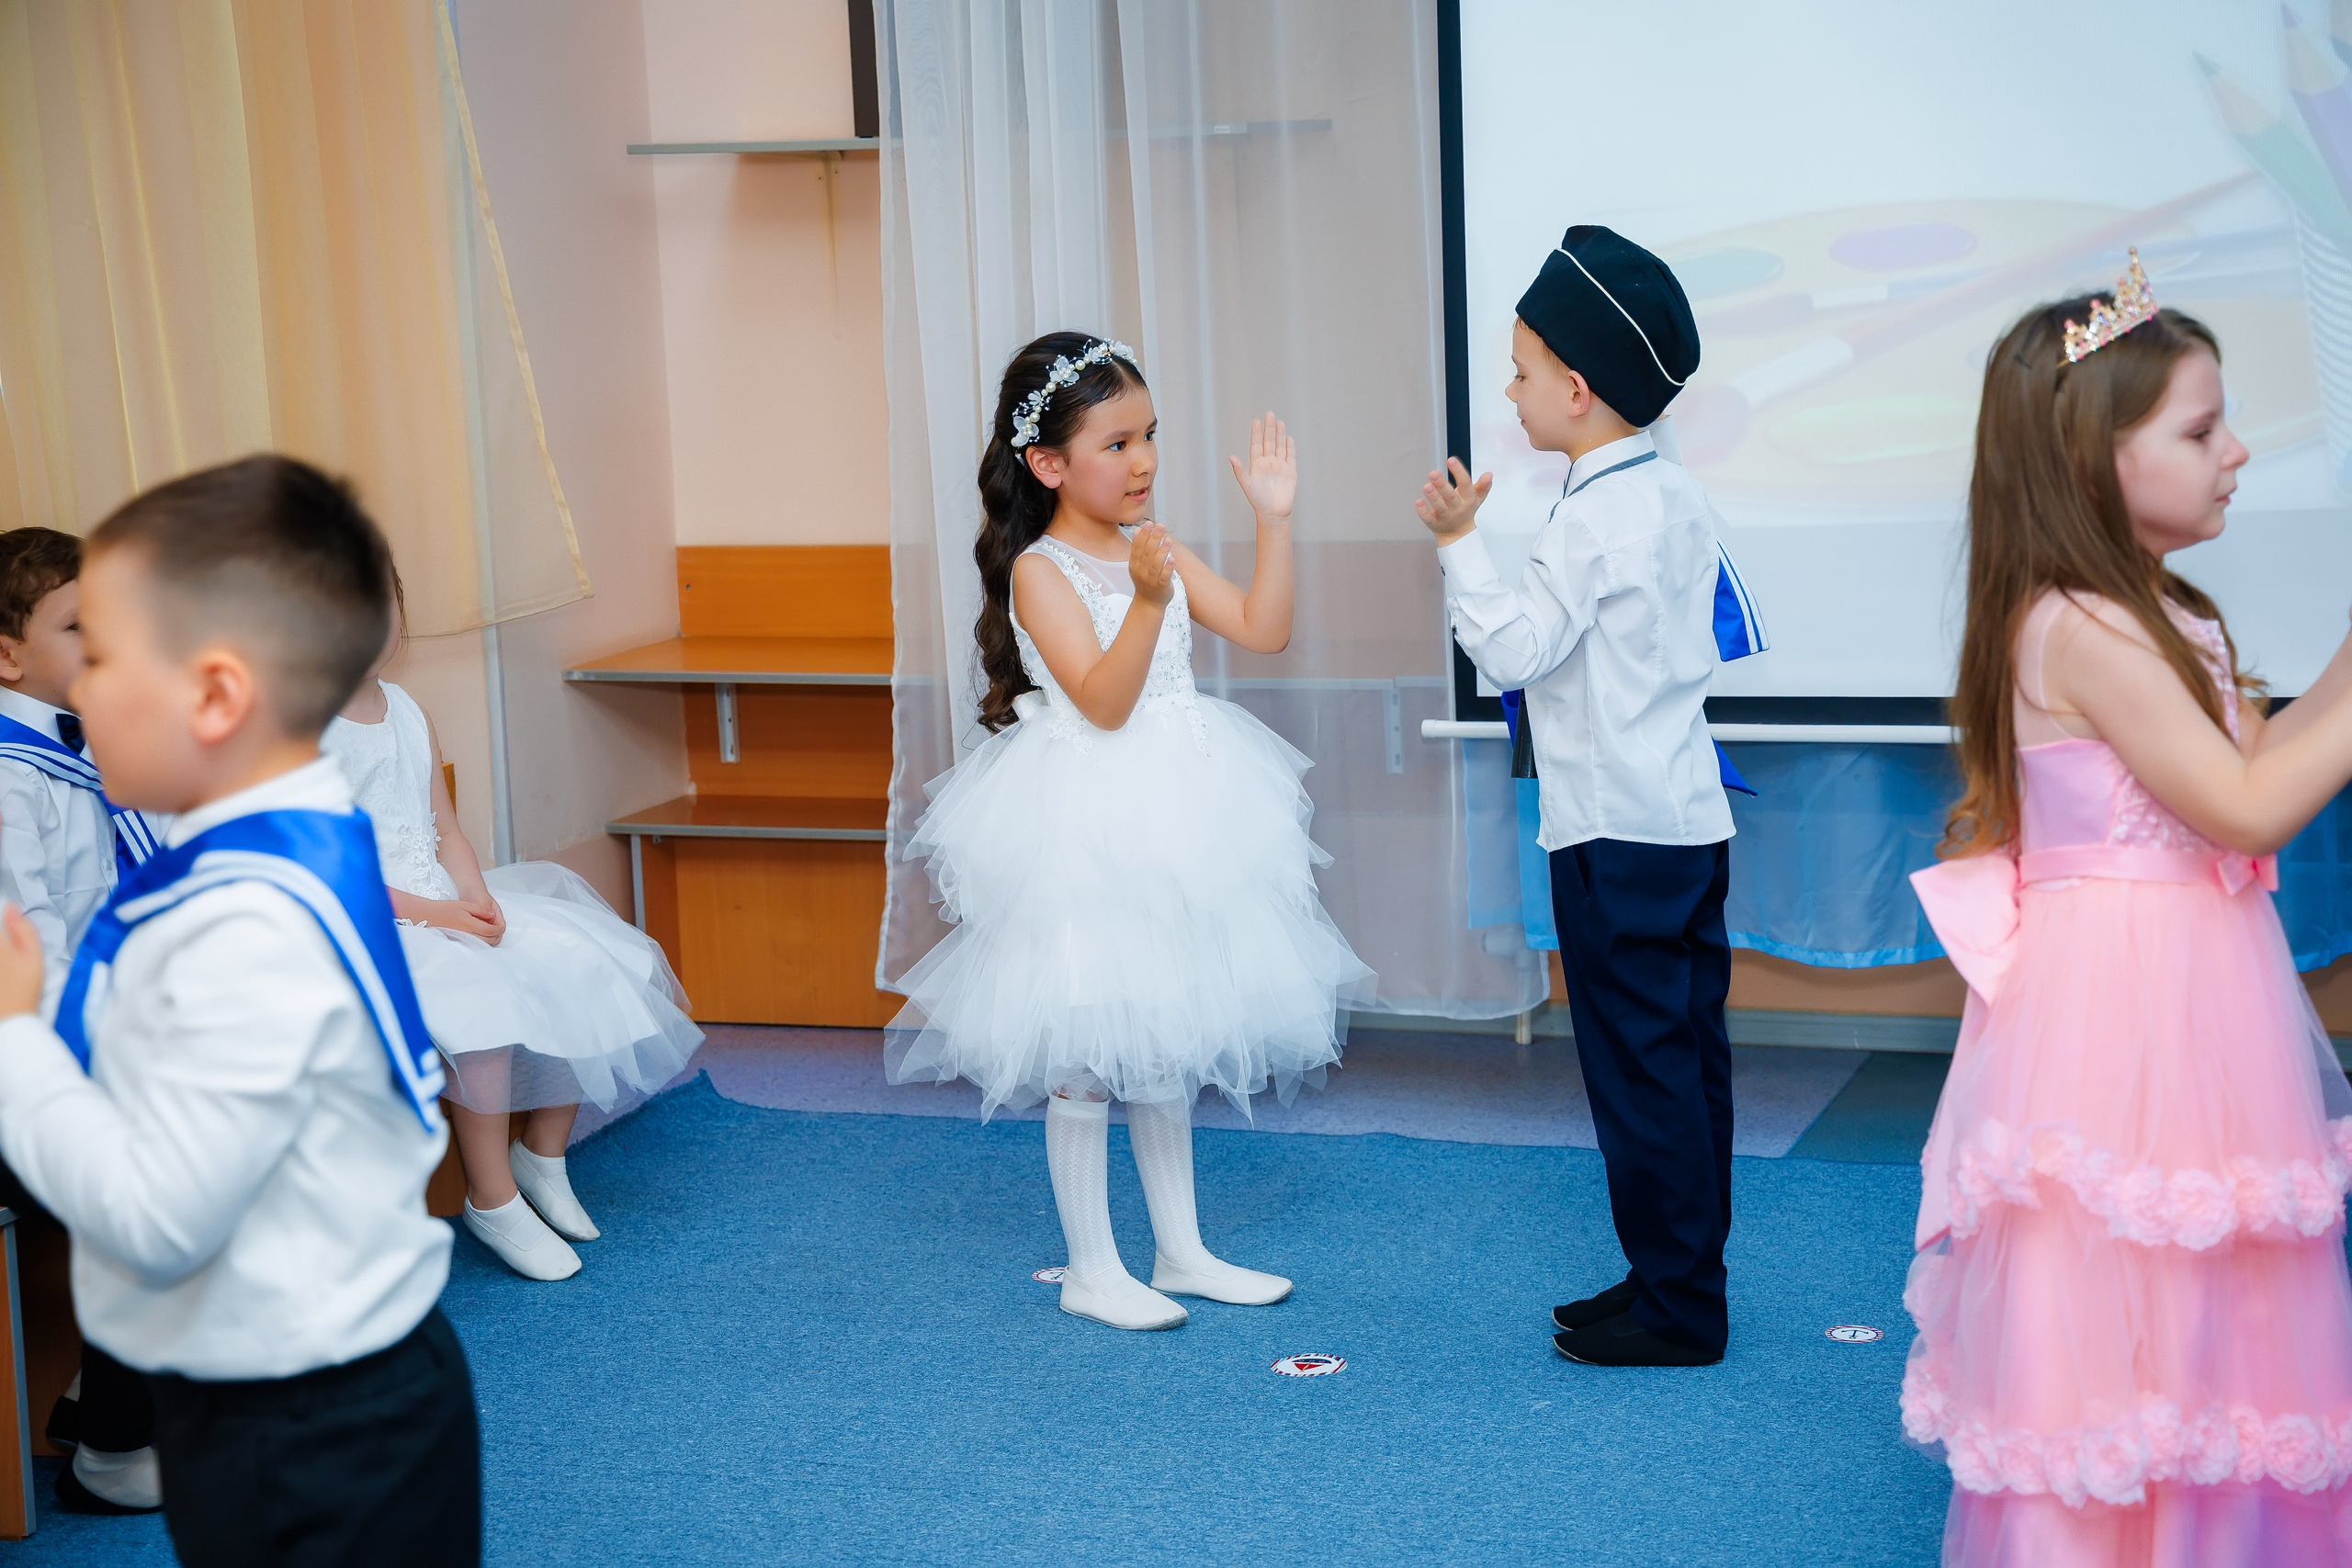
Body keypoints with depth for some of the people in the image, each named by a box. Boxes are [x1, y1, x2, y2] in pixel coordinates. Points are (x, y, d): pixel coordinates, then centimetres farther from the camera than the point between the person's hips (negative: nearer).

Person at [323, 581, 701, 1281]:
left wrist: (477, 896, -7)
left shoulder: (408, 713, 13)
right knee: (479, 998, -33)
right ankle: (492, 1199, -17)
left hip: (443, 904, 8)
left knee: (585, 967, -5)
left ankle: (543, 1152, 12)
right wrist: (430, 912, -21)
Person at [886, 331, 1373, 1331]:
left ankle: (1180, 1251, 27)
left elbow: (1261, 632, 2)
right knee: (1084, 1057, 1)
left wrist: (1274, 519, -4)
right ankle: (1091, 1271, 12)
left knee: (1168, 1042, 16)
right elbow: (1103, 701, -21)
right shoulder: (1039, 572, -12)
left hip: (1169, 822, 7)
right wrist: (1146, 601, -34)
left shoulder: (1157, 551, 8)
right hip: (1085, 831, -7)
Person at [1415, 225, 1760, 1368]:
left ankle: (1675, 1307, 4)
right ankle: (1685, 1280, 22)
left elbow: (1513, 651, -19)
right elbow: (1728, 629, 18)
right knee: (1687, 1054, 13)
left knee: (1638, 1066, -2)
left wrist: (1459, 545, -13)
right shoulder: (1675, 494, 11)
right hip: (1689, 814, 10)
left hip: (1615, 833, -10)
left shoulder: (1593, 516, -17)